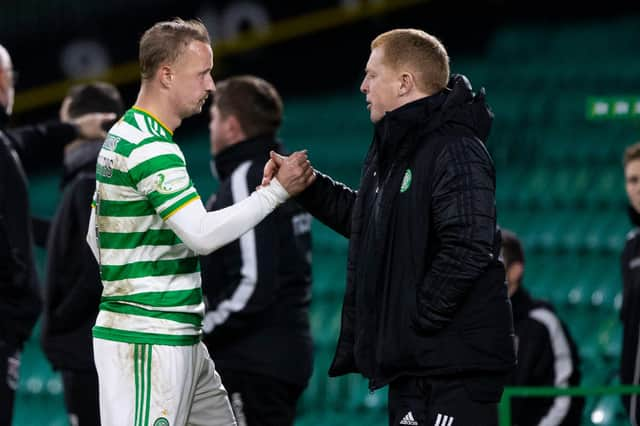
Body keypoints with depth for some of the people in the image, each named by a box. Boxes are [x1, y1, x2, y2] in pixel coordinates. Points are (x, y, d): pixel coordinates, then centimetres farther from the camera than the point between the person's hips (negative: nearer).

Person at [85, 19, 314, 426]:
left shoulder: (122, 137, 16)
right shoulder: (152, 147, -16)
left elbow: (96, 235, 23)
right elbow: (203, 234, -23)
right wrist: (277, 191, -15)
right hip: (150, 338, -10)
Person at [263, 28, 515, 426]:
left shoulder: (456, 151, -17)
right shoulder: (392, 149, 17)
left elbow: (467, 249, -26)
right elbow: (365, 219, 31)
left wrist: (417, 317, -21)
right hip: (410, 362, 11)